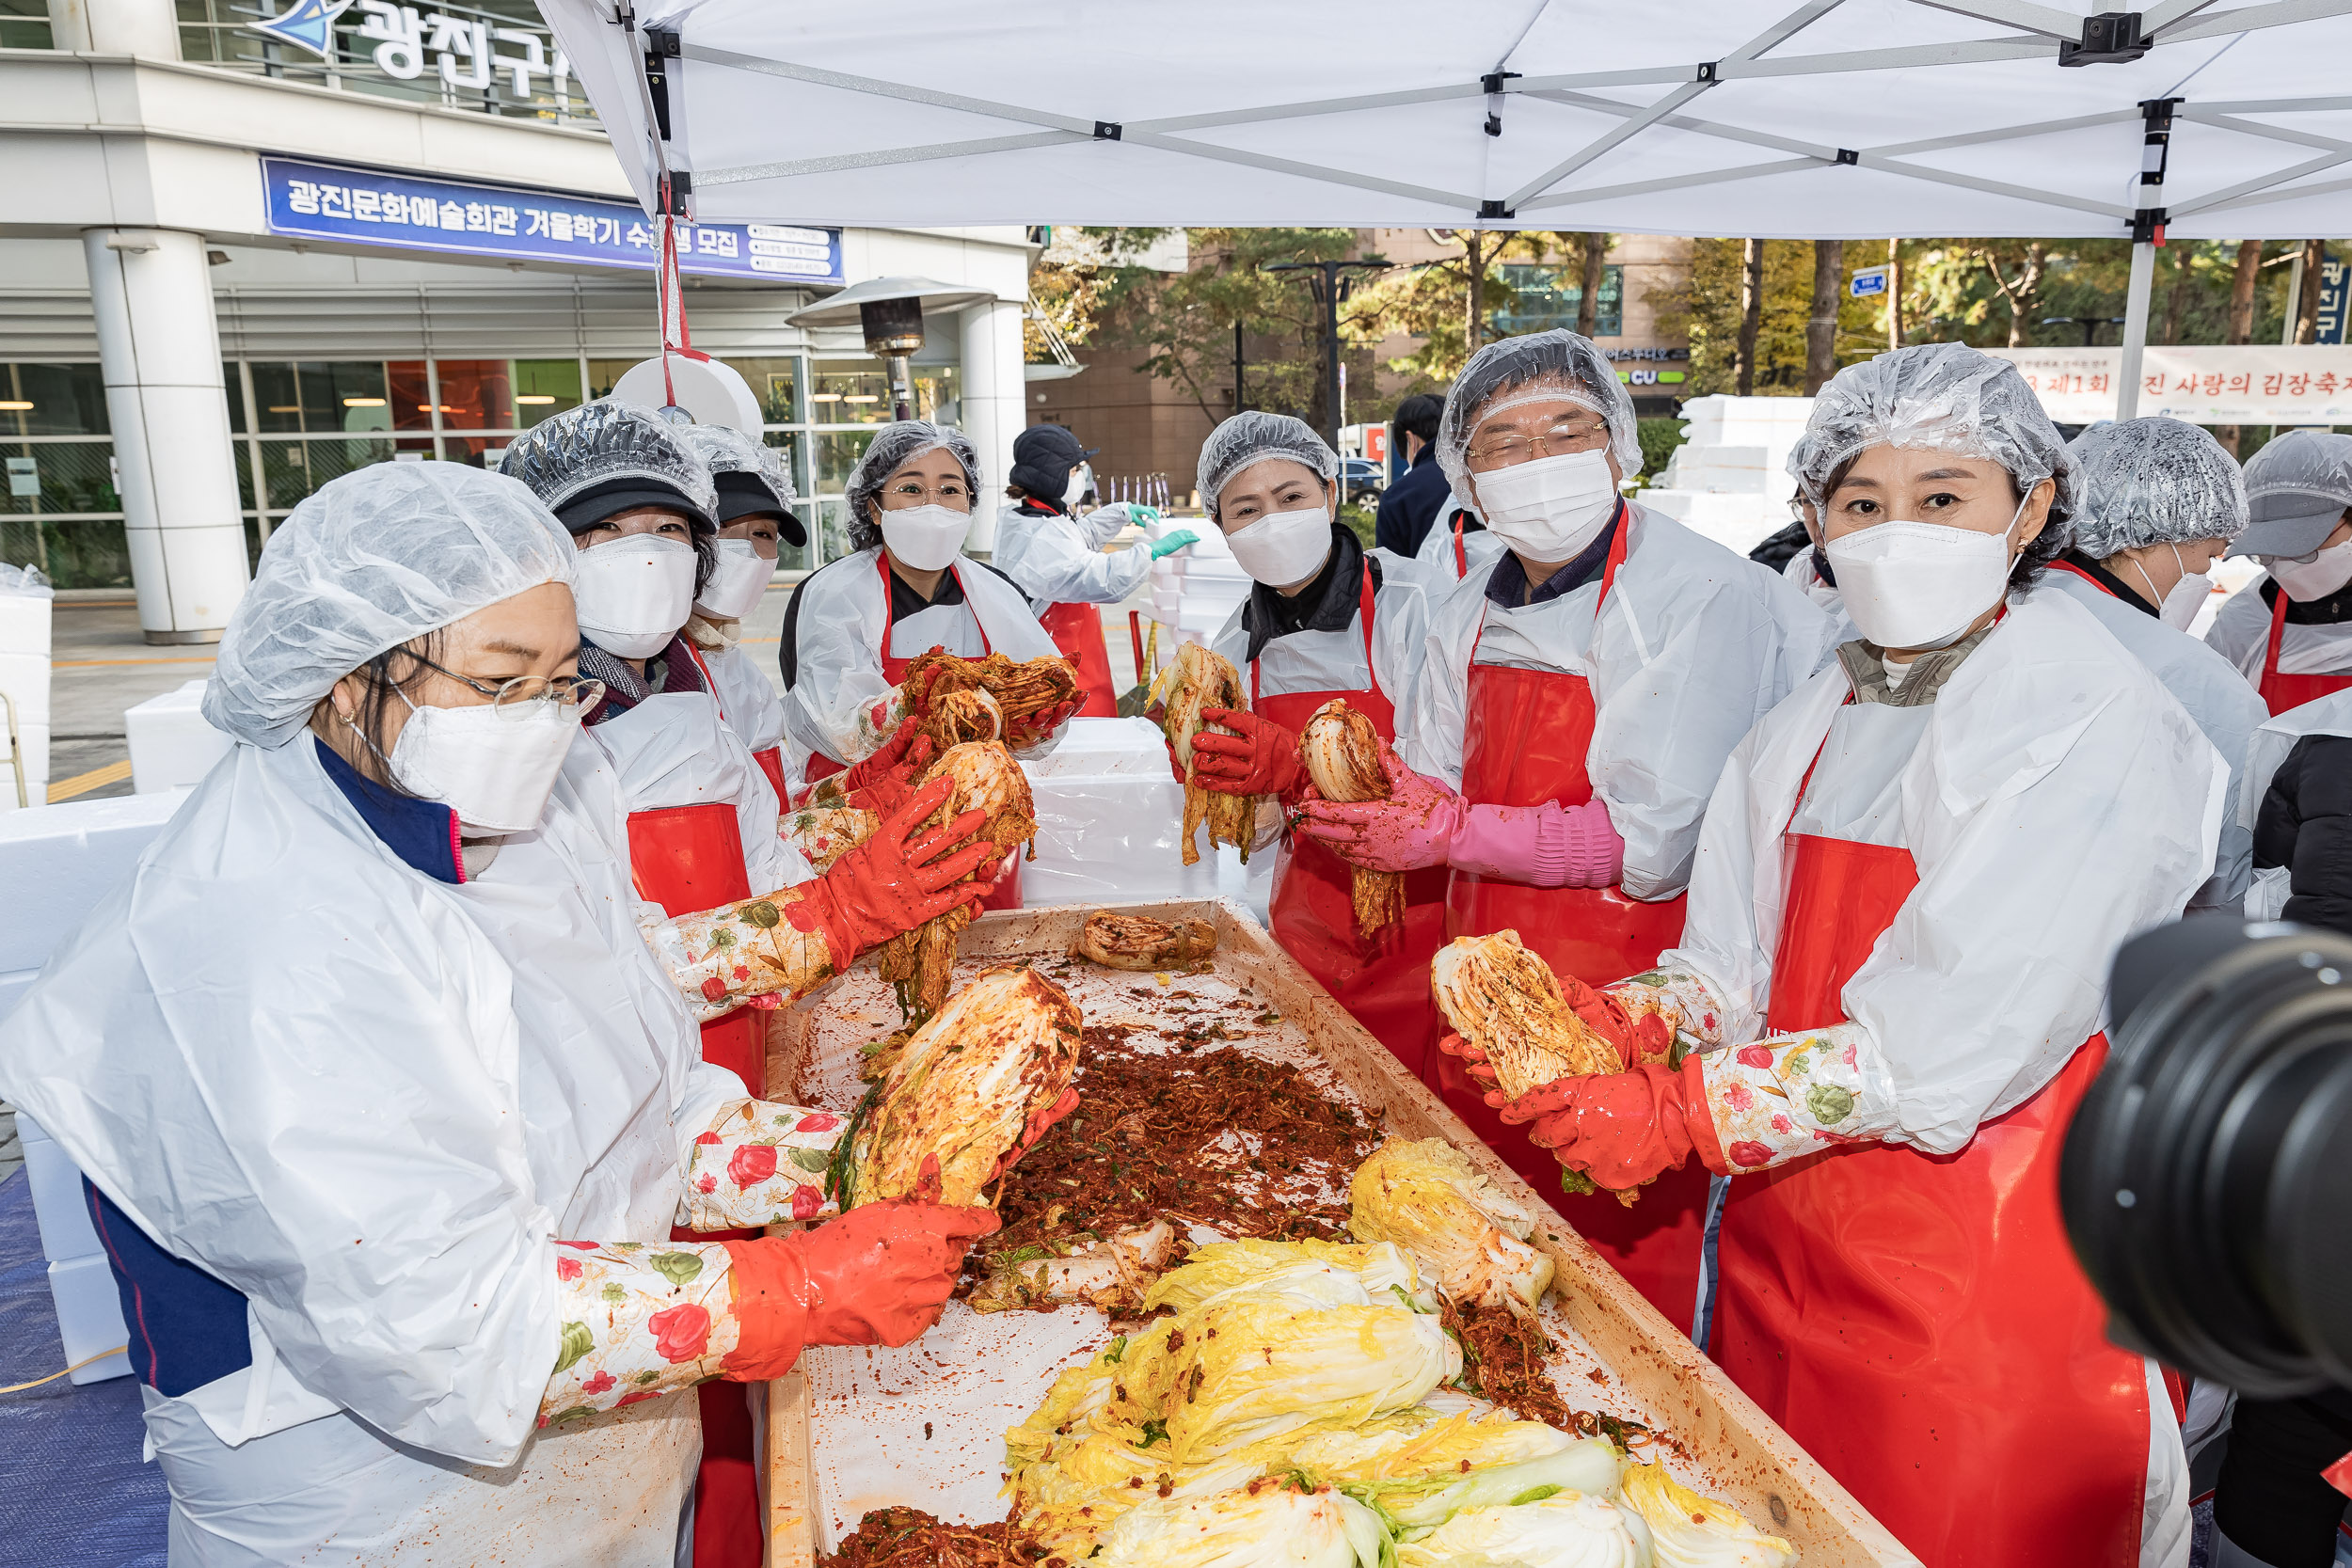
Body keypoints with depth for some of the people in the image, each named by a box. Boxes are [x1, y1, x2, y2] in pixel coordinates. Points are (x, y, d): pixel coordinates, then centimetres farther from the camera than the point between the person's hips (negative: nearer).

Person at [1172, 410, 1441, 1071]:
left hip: (1414, 922, -4)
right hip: (1307, 929, 4)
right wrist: (1200, 767, -12)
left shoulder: (1405, 608, -15)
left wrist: (1297, 767, -30)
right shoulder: (1239, 642, 1)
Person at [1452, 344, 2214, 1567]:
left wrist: (1686, 1113, -24)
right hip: (1785, 1231, 6)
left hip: (1987, 1259, -5)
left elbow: (1963, 1040, -23)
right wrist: (1608, 1024, -13)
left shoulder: (2093, 723, -14)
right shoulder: (1810, 725, 7)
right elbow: (1737, 959, 6)